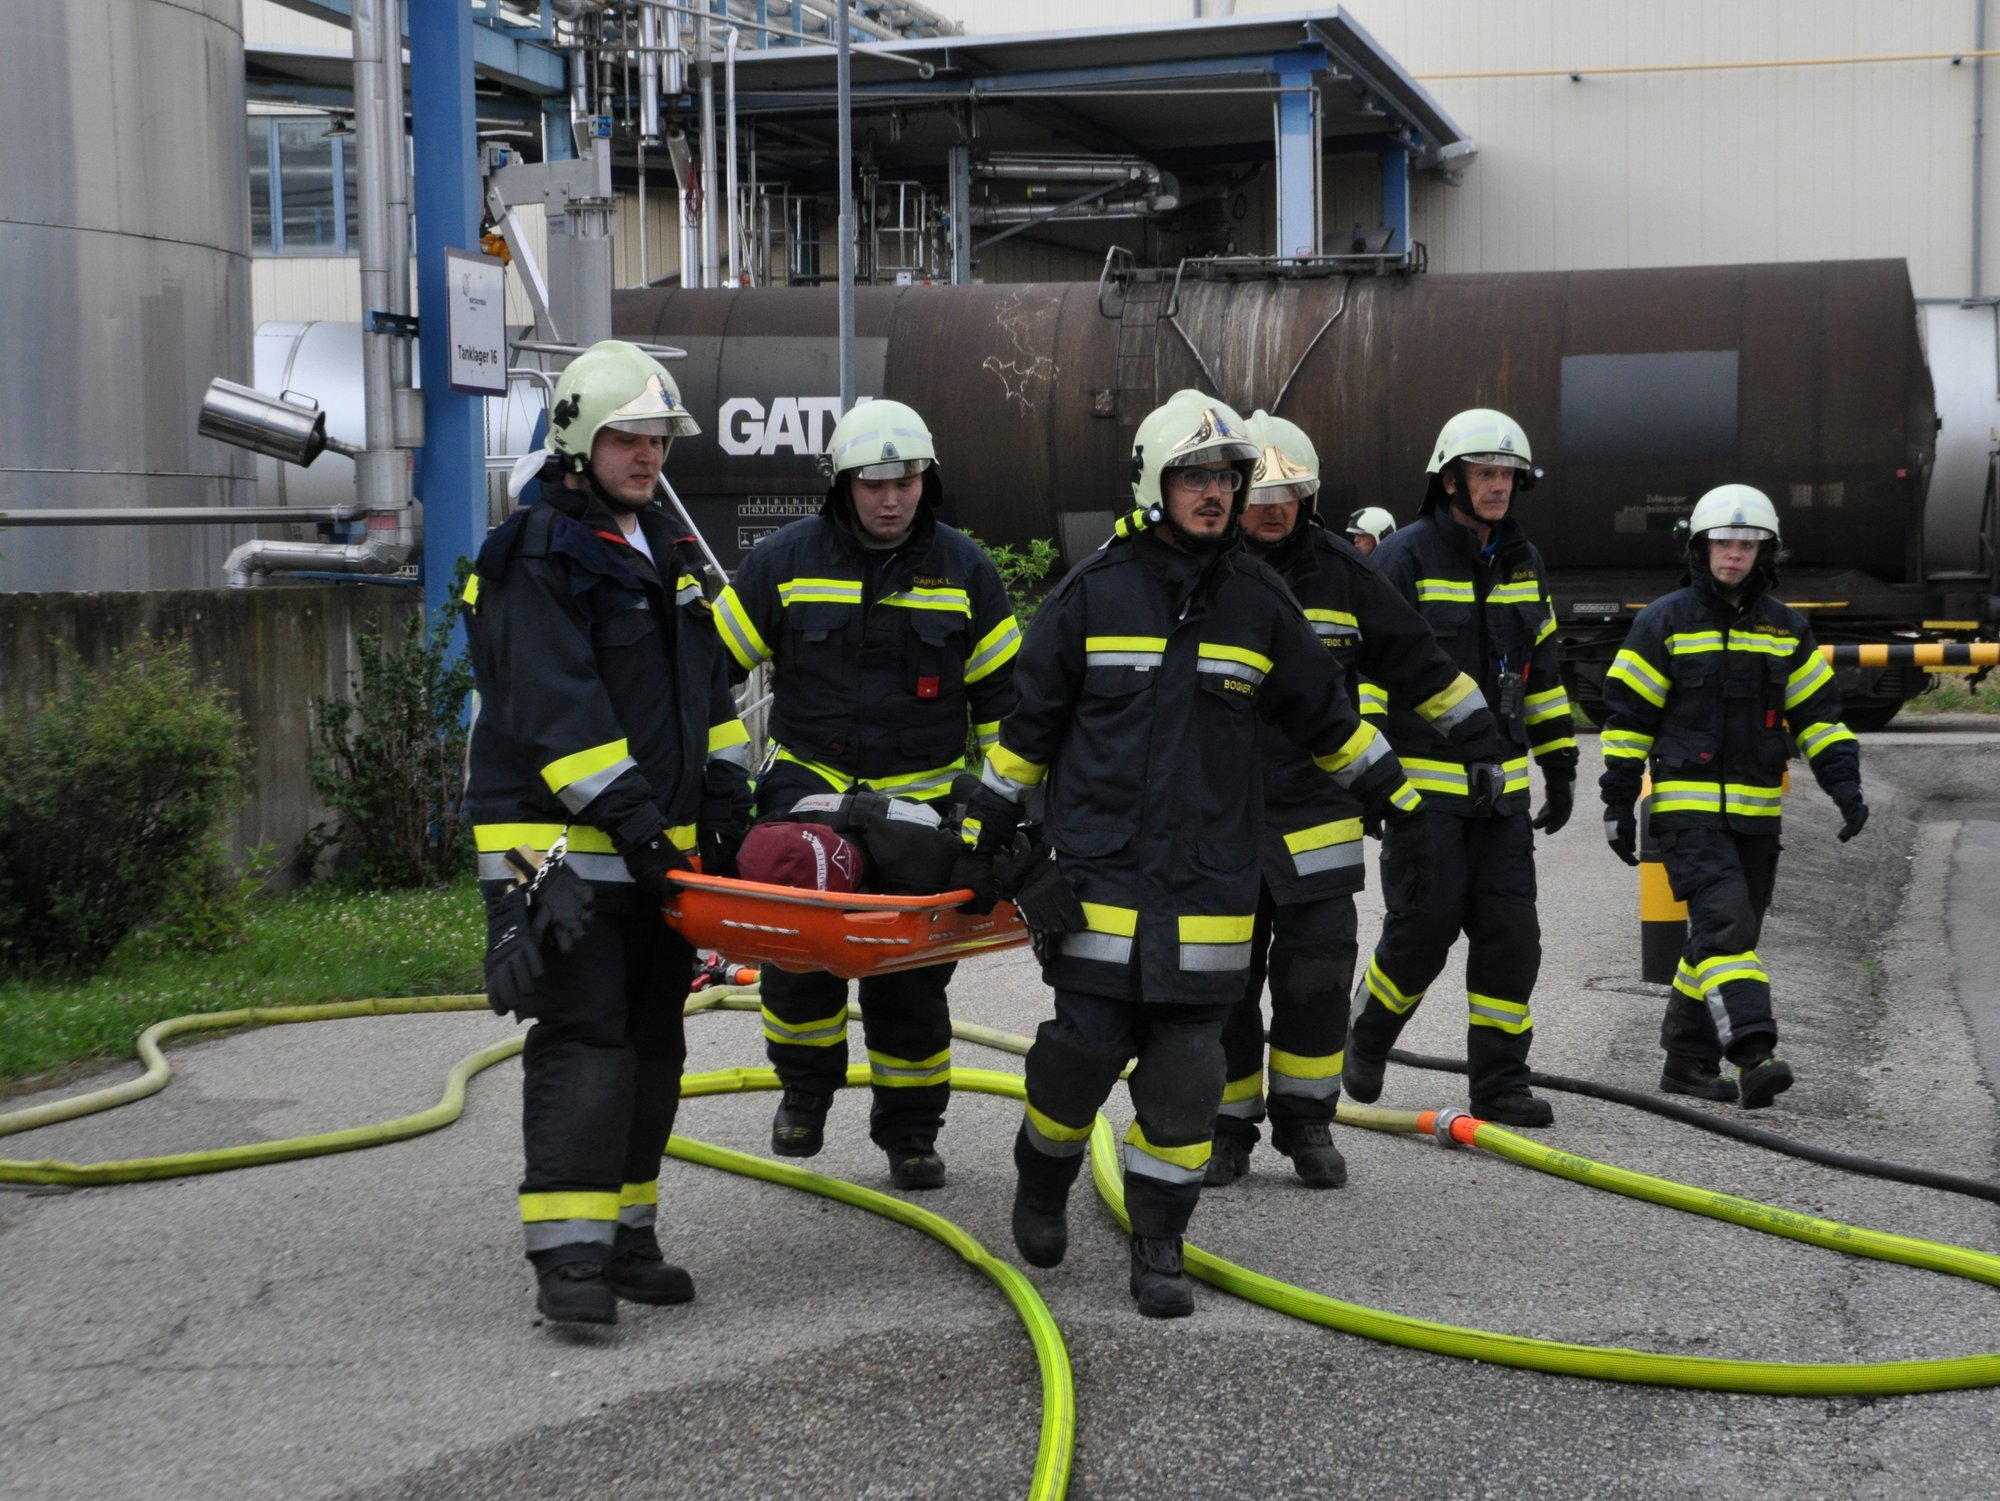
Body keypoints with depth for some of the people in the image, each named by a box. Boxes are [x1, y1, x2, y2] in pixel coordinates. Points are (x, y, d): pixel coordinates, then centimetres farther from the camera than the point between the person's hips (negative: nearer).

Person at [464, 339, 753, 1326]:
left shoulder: (656, 551, 18)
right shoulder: (538, 558, -11)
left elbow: (706, 686, 20)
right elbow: (556, 708, -20)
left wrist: (725, 793, 9)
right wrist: (630, 815, -24)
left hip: (658, 850, 9)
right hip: (563, 847, -9)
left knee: (651, 1045, 12)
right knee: (584, 1045, -12)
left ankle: (624, 1234, 21)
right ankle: (566, 1254, -9)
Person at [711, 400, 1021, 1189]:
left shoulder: (964, 568, 2)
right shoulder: (783, 560, -1)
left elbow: (1003, 693, 8)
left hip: (921, 796, 1)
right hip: (806, 782, 0)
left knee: (913, 970, 5)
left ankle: (909, 1127, 19)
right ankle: (805, 1085, 13)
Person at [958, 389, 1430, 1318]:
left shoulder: (1260, 603, 6)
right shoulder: (1095, 591, -1)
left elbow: (1325, 716, 20)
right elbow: (1029, 719, 8)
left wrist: (1396, 796, 26)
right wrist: (982, 828, 10)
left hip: (1208, 887, 2)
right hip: (1098, 878, -2)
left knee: (1185, 1074, 1)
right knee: (1084, 1050, -3)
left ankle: (1159, 1246, 14)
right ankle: (1041, 1184, 26)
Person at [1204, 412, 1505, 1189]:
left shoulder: (1339, 571, 3)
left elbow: (1416, 659, 12)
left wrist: (1479, 735, 13)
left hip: (1316, 818, 1)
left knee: (1317, 973, -1)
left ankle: (1306, 1122, 15)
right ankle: (1228, 1128, 19)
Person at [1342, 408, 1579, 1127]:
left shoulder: (1523, 563, 12)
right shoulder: (1404, 558, -8)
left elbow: (1543, 670, 20)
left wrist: (1560, 765, 18)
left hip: (1500, 785, 6)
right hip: (1423, 783, -6)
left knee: (1510, 933, 2)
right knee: (1423, 926, -5)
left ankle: (1499, 1083, 11)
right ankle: (1367, 1042, 20)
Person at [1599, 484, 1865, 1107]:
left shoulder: (1785, 628, 11)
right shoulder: (1664, 621, -1)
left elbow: (1816, 712, 12)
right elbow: (1628, 715, 0)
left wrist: (1845, 783, -2)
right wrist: (1618, 803, -3)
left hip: (1756, 813, 5)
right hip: (1687, 805, -5)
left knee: (1723, 933, 9)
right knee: (1725, 922, -18)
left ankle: (1687, 1061, 19)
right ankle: (1754, 1056, -27)